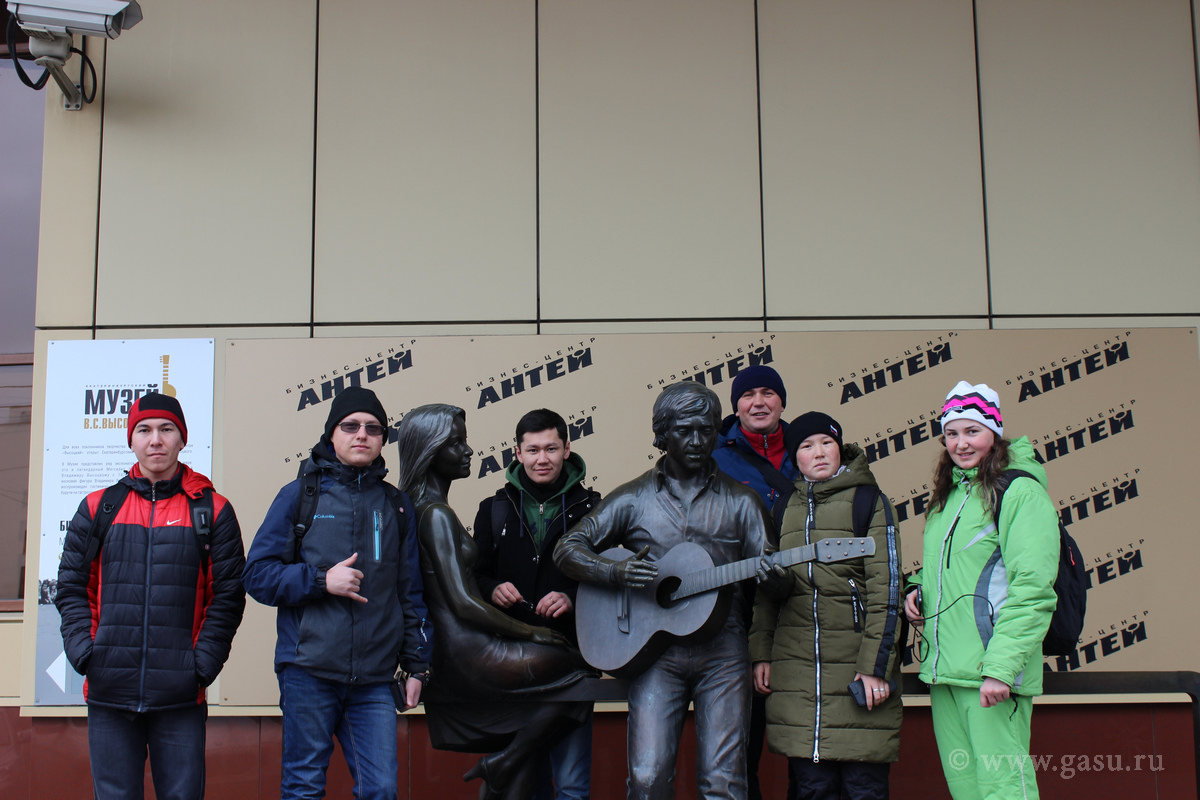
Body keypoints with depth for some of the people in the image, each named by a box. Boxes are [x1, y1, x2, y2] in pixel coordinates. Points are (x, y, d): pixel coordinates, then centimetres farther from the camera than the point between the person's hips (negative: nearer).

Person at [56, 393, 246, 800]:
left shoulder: (212, 510, 5)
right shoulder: (97, 508, 10)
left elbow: (228, 595, 3)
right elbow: (71, 587, 9)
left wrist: (203, 663, -6)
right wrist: (85, 654, -4)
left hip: (181, 697, -1)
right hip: (108, 694, 2)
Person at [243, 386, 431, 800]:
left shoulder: (396, 506, 12)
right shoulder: (300, 495, 4)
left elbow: (410, 592, 15)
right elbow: (257, 574, 0)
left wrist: (416, 667, 11)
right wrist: (321, 580, -13)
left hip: (374, 680, 2)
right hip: (308, 674, -2)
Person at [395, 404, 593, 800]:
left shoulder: (422, 510, 15)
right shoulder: (437, 515, -15)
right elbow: (464, 604, -19)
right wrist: (532, 632, -10)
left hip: (448, 659, 10)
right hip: (467, 653, -10)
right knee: (581, 669, -4)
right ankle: (502, 766, -1)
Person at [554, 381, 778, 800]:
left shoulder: (740, 501, 9)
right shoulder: (633, 499, 7)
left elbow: (768, 569, 7)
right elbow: (567, 549, 6)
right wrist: (613, 571, -13)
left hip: (722, 651, 1)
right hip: (655, 651, 0)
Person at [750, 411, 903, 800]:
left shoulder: (868, 501, 2)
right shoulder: (785, 508, 15)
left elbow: (887, 587, -4)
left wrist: (875, 666, -11)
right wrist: (761, 654, 10)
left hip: (854, 664, -3)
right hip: (795, 669, 3)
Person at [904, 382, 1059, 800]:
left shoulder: (1020, 492, -8)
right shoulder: (949, 495, 18)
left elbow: (1032, 588, -16)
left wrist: (1001, 666, -21)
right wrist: (919, 588, 8)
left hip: (991, 670, -8)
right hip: (943, 669, 8)